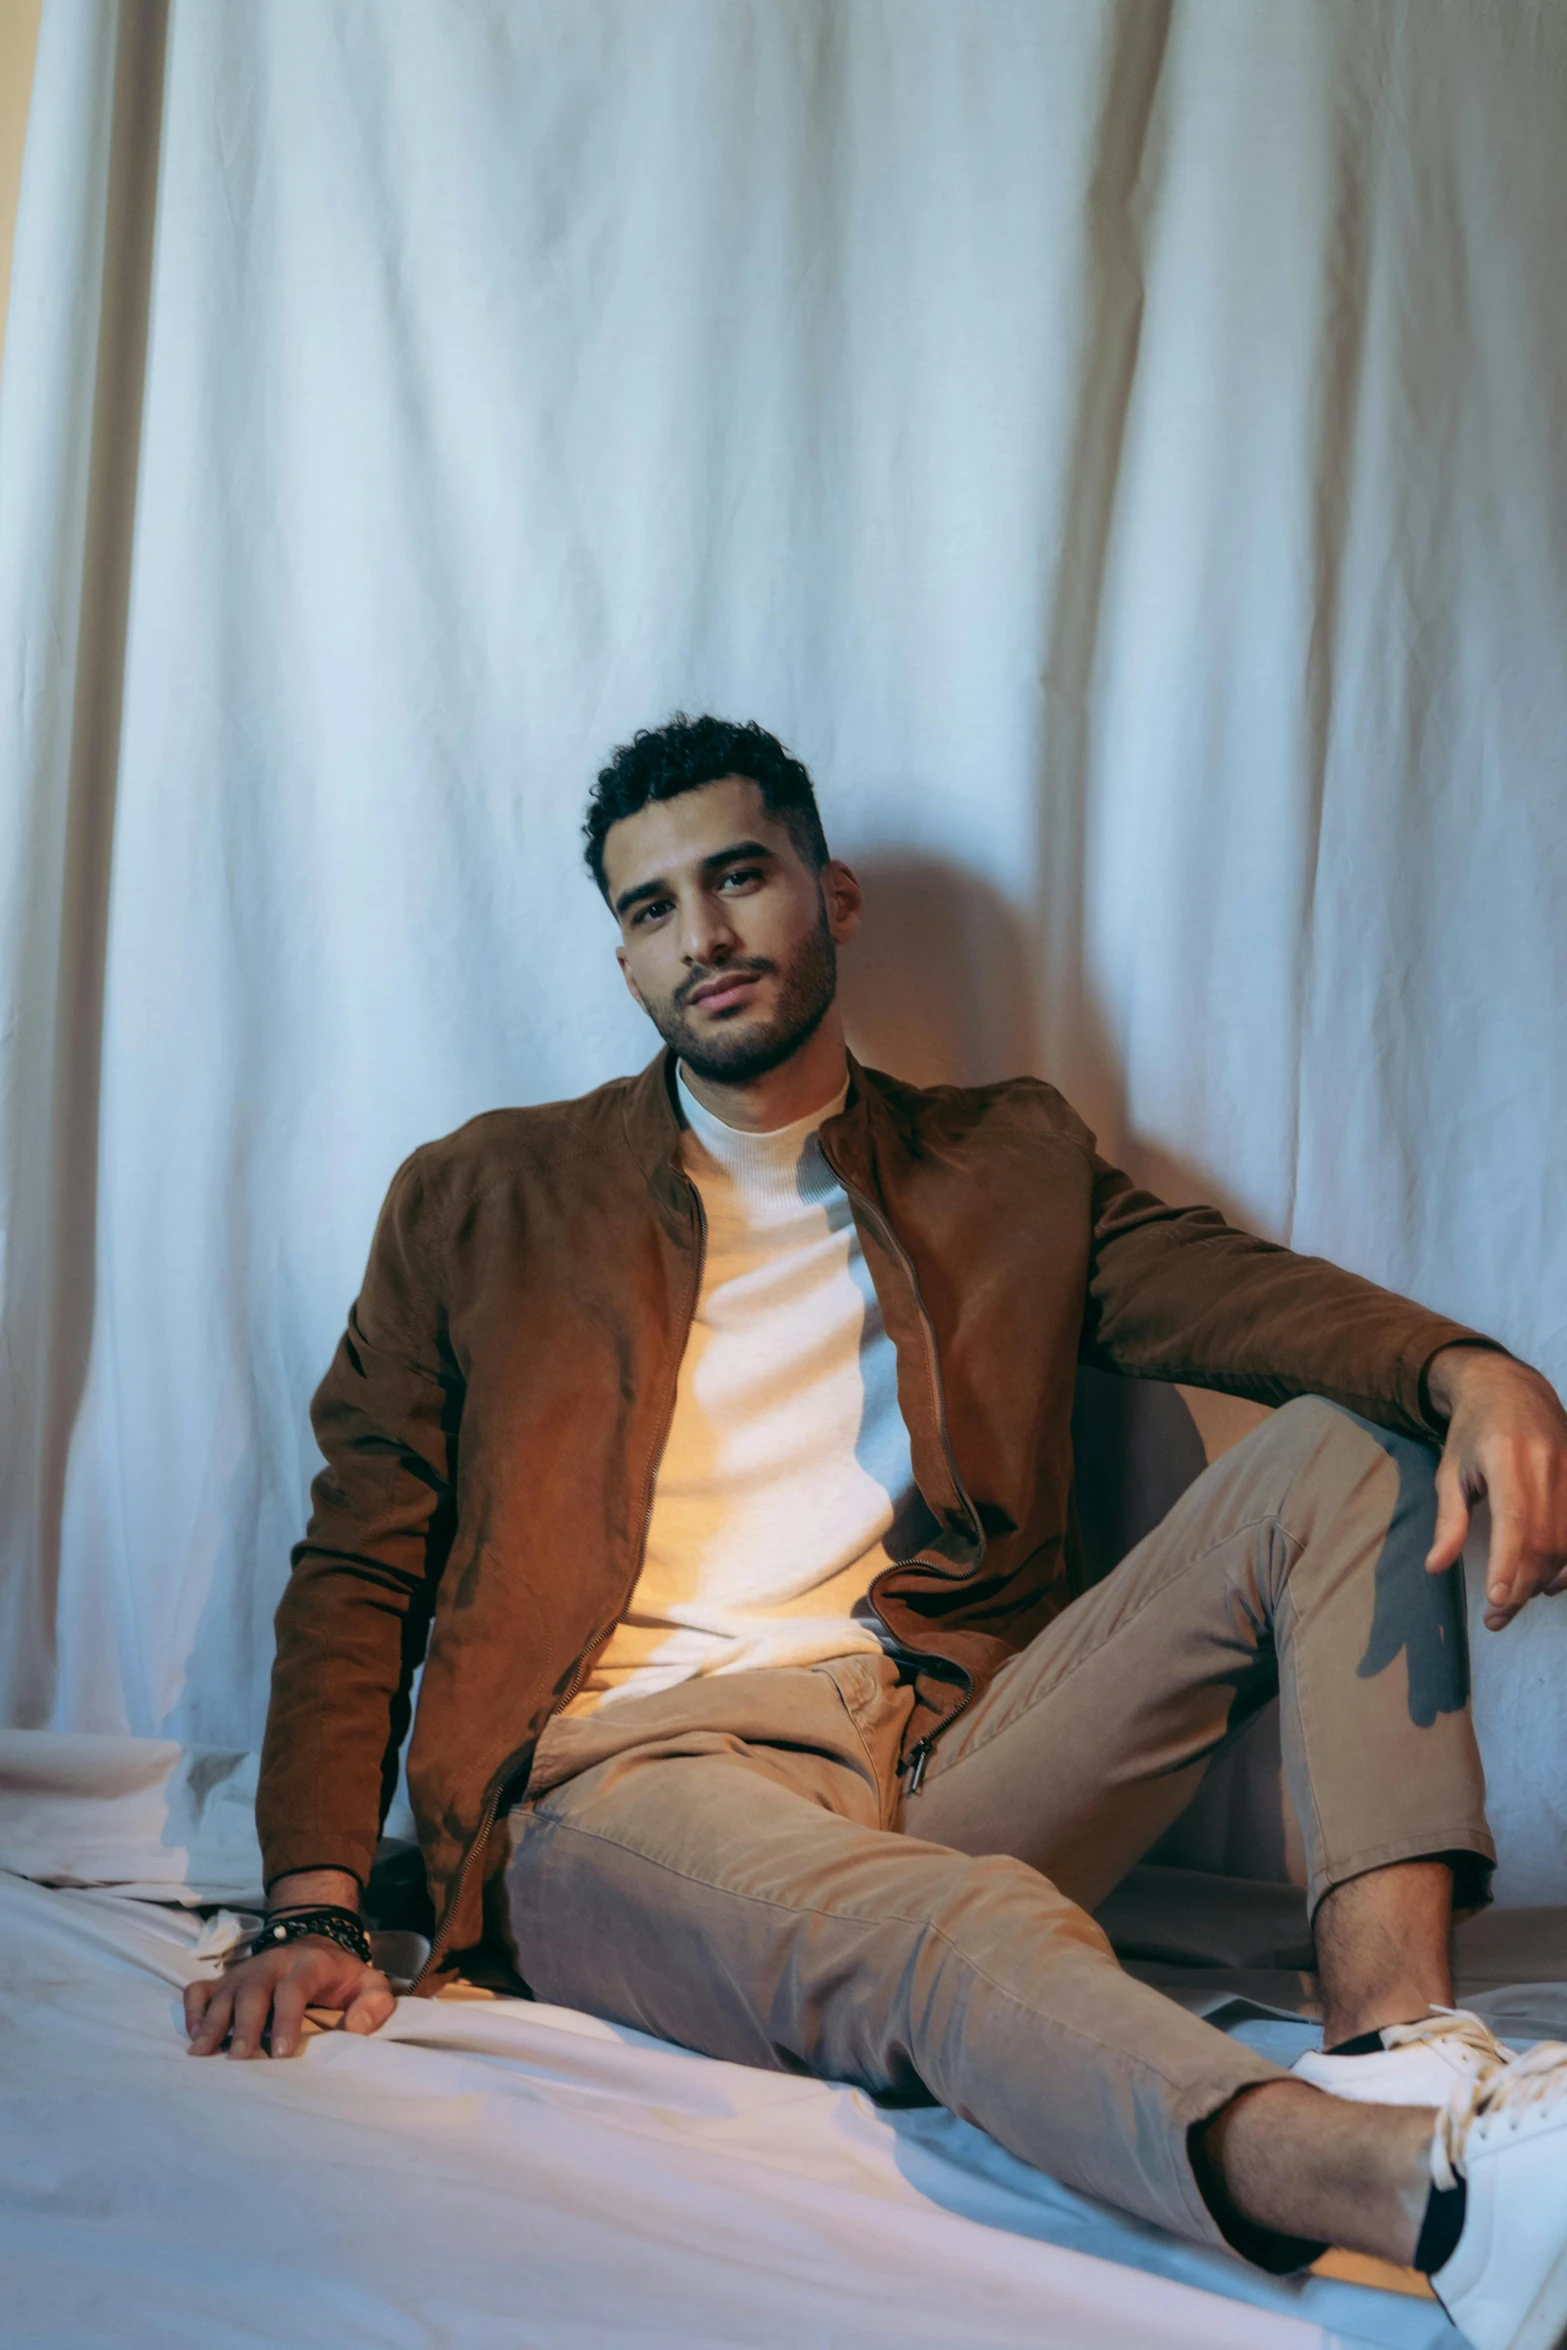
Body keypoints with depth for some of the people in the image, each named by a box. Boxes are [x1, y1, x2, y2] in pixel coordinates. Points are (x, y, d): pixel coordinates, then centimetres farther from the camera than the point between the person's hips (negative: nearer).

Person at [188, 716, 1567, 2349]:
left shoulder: (1010, 1168, 20)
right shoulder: (477, 1203, 15)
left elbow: (1249, 1290, 2)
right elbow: (358, 1571, 11)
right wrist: (312, 1912, -5)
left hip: (942, 1754, 4)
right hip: (633, 1775, -3)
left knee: (1348, 1444, -13)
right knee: (961, 1935, -37)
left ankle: (1396, 2043, -33)